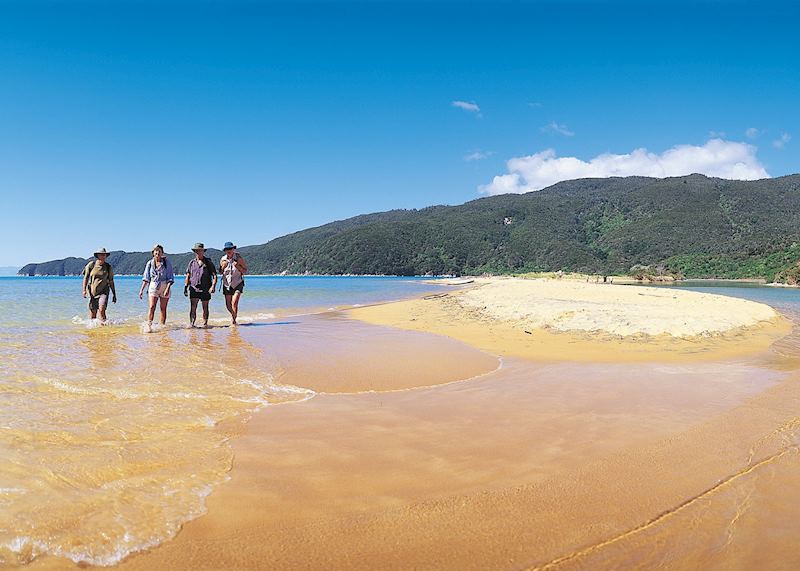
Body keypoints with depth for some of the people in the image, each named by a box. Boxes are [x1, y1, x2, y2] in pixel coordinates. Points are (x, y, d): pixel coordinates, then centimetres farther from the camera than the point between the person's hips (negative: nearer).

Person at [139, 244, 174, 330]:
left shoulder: (167, 262, -2)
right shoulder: (150, 263, 4)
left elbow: (170, 278, -4)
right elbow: (146, 278, 9)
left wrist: (168, 288, -16)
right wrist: (141, 290, 3)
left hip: (164, 287, -1)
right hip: (153, 287, 1)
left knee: (163, 309, 5)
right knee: (152, 307, -13)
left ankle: (162, 326, 13)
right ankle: (149, 325, -18)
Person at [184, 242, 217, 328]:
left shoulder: (208, 262, 3)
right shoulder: (192, 262, 10)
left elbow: (214, 275, -1)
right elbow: (188, 276, 17)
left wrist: (213, 286, -15)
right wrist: (186, 287, 11)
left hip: (205, 289, -1)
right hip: (194, 288, 1)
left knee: (205, 308, 7)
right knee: (193, 307, -10)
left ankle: (205, 324, 17)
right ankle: (191, 324, -12)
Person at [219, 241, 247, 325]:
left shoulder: (238, 258, -9)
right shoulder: (223, 259, 1)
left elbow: (245, 271, -5)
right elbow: (220, 272, 9)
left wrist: (238, 266, -22)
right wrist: (223, 266, -11)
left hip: (238, 284, -4)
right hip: (227, 284, 4)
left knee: (234, 302, -19)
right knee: (228, 305, 8)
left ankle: (234, 320, -7)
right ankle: (233, 315, 37)